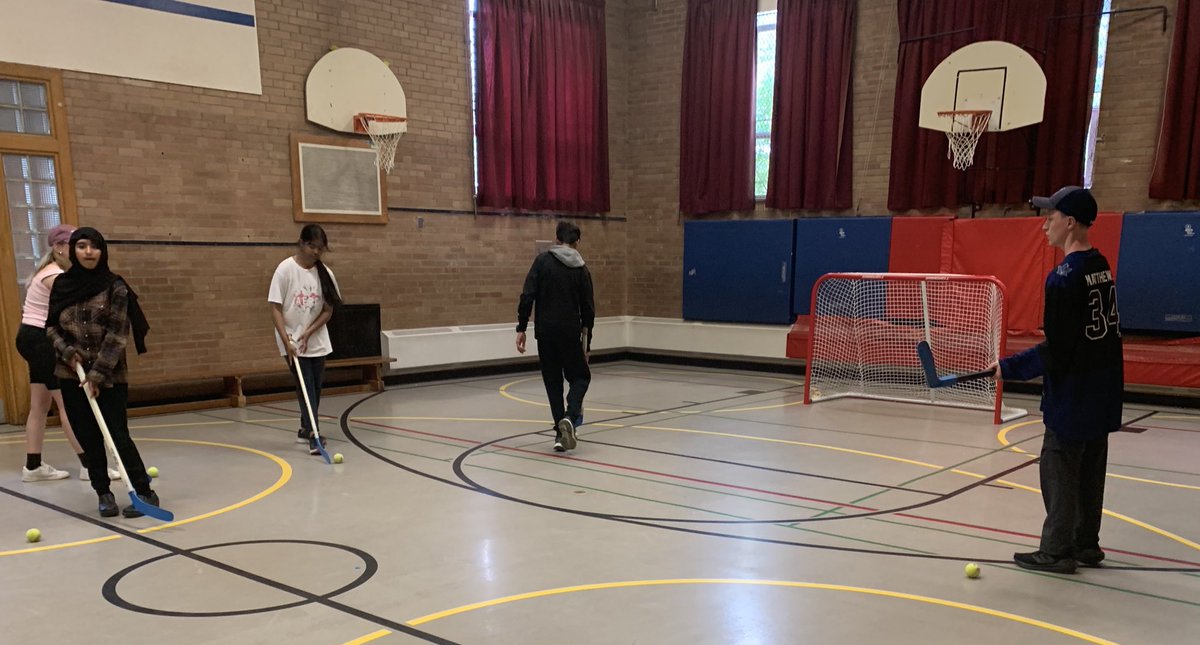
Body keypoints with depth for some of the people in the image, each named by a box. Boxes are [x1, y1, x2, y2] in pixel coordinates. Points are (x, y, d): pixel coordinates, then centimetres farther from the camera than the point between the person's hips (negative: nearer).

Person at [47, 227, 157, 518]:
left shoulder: (115, 286, -8)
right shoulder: (62, 285, 4)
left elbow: (117, 335, -11)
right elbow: (51, 327, 11)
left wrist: (98, 374, -16)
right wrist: (67, 351, -8)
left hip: (110, 376, -4)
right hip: (72, 376, 4)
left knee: (118, 435, -6)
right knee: (89, 439, 8)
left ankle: (145, 492, 2)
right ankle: (104, 493, 20)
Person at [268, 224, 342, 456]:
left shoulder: (325, 273, -2)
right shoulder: (285, 269, -12)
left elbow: (328, 310, 1)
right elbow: (275, 308, -12)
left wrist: (308, 333, -11)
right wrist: (286, 340, -19)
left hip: (317, 340, 4)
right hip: (292, 340, -4)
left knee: (316, 385, 9)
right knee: (306, 385, -11)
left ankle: (305, 429, 28)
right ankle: (313, 436, -12)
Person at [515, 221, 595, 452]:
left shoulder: (543, 260, -1)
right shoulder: (581, 270, 3)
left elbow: (527, 296, -9)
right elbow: (588, 309, 6)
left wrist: (521, 328, -4)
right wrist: (587, 341, 16)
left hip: (545, 331, 1)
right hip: (570, 332, 0)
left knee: (553, 381, 13)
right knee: (580, 377, 14)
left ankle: (561, 432, 11)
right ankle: (570, 417, -12)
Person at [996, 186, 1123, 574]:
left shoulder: (1064, 278, -20)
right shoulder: (1102, 267, 7)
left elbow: (1056, 352, -21)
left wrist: (1008, 368, -16)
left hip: (1072, 397, -9)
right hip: (1103, 395, 9)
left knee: (1059, 473, 2)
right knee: (1090, 472, 17)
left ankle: (1057, 552, 11)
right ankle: (1087, 545, 27)